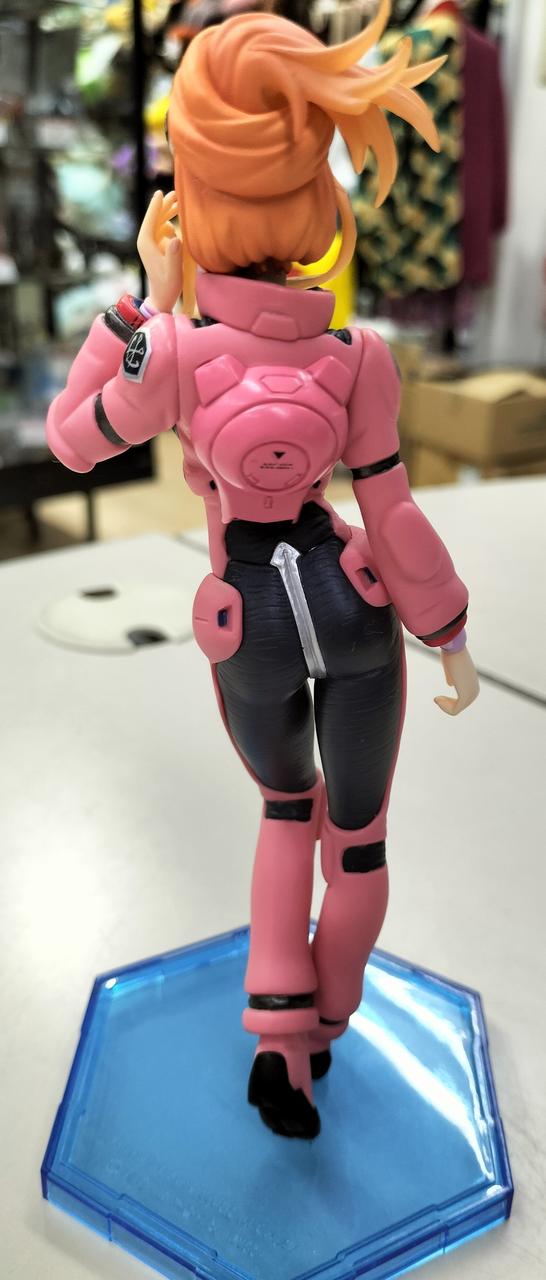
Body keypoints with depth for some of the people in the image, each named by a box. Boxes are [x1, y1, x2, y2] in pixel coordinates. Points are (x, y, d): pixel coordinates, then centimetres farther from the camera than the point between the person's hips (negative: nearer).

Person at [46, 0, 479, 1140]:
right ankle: (320, 1029, 40)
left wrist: (144, 301, -1)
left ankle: (274, 1039, 16)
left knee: (285, 806, 27)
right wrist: (453, 637, 4)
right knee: (358, 836, 20)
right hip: (356, 610, 0)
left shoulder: (175, 351, -16)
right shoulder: (358, 355, -11)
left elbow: (71, 441, 0)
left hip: (248, 631, 0)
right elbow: (395, 519, -9)